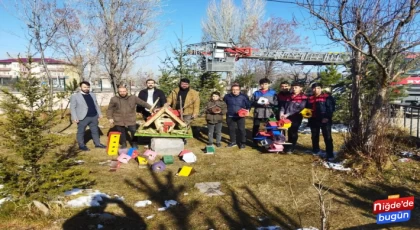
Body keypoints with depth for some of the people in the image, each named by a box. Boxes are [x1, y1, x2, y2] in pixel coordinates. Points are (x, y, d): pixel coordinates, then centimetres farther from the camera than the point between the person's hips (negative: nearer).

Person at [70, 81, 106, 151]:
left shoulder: (92, 95, 13)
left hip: (94, 117, 5)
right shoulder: (75, 96, -4)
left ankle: (97, 144, 25)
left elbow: (96, 105, 19)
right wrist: (75, 118, -13)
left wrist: (99, 114, 14)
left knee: (95, 131, 13)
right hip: (82, 118, -5)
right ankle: (81, 145, 18)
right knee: (81, 132, 6)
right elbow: (72, 108, -6)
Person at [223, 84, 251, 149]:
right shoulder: (227, 96, 2)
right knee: (231, 129, 10)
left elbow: (248, 105, 5)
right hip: (230, 116, 3)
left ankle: (243, 143, 12)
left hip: (240, 116, -2)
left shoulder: (244, 96, -3)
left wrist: (247, 110, -12)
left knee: (241, 129, -1)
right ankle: (233, 142, 25)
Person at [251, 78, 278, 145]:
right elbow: (252, 102, 8)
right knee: (255, 128, 6)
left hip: (269, 113, -1)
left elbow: (276, 103, 0)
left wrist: (269, 103, -16)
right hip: (258, 113, 1)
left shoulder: (273, 92, 6)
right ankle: (255, 141, 18)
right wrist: (257, 103, -12)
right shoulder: (256, 93, 11)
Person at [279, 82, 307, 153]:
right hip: (286, 117, 4)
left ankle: (291, 148, 15)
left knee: (293, 133, 4)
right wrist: (282, 113, -6)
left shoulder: (303, 98, -5)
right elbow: (283, 105, 14)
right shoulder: (289, 96, 15)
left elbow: (300, 109, -13)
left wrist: (288, 114, -18)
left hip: (295, 118, -4)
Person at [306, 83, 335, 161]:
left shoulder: (327, 97, -3)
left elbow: (331, 108, -9)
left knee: (327, 137, -6)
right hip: (314, 120, 5)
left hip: (325, 120, -5)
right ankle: (316, 150, 36)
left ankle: (330, 154, -3)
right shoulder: (310, 98, 13)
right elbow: (307, 108, 25)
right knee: (314, 136, 17)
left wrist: (327, 117, -19)